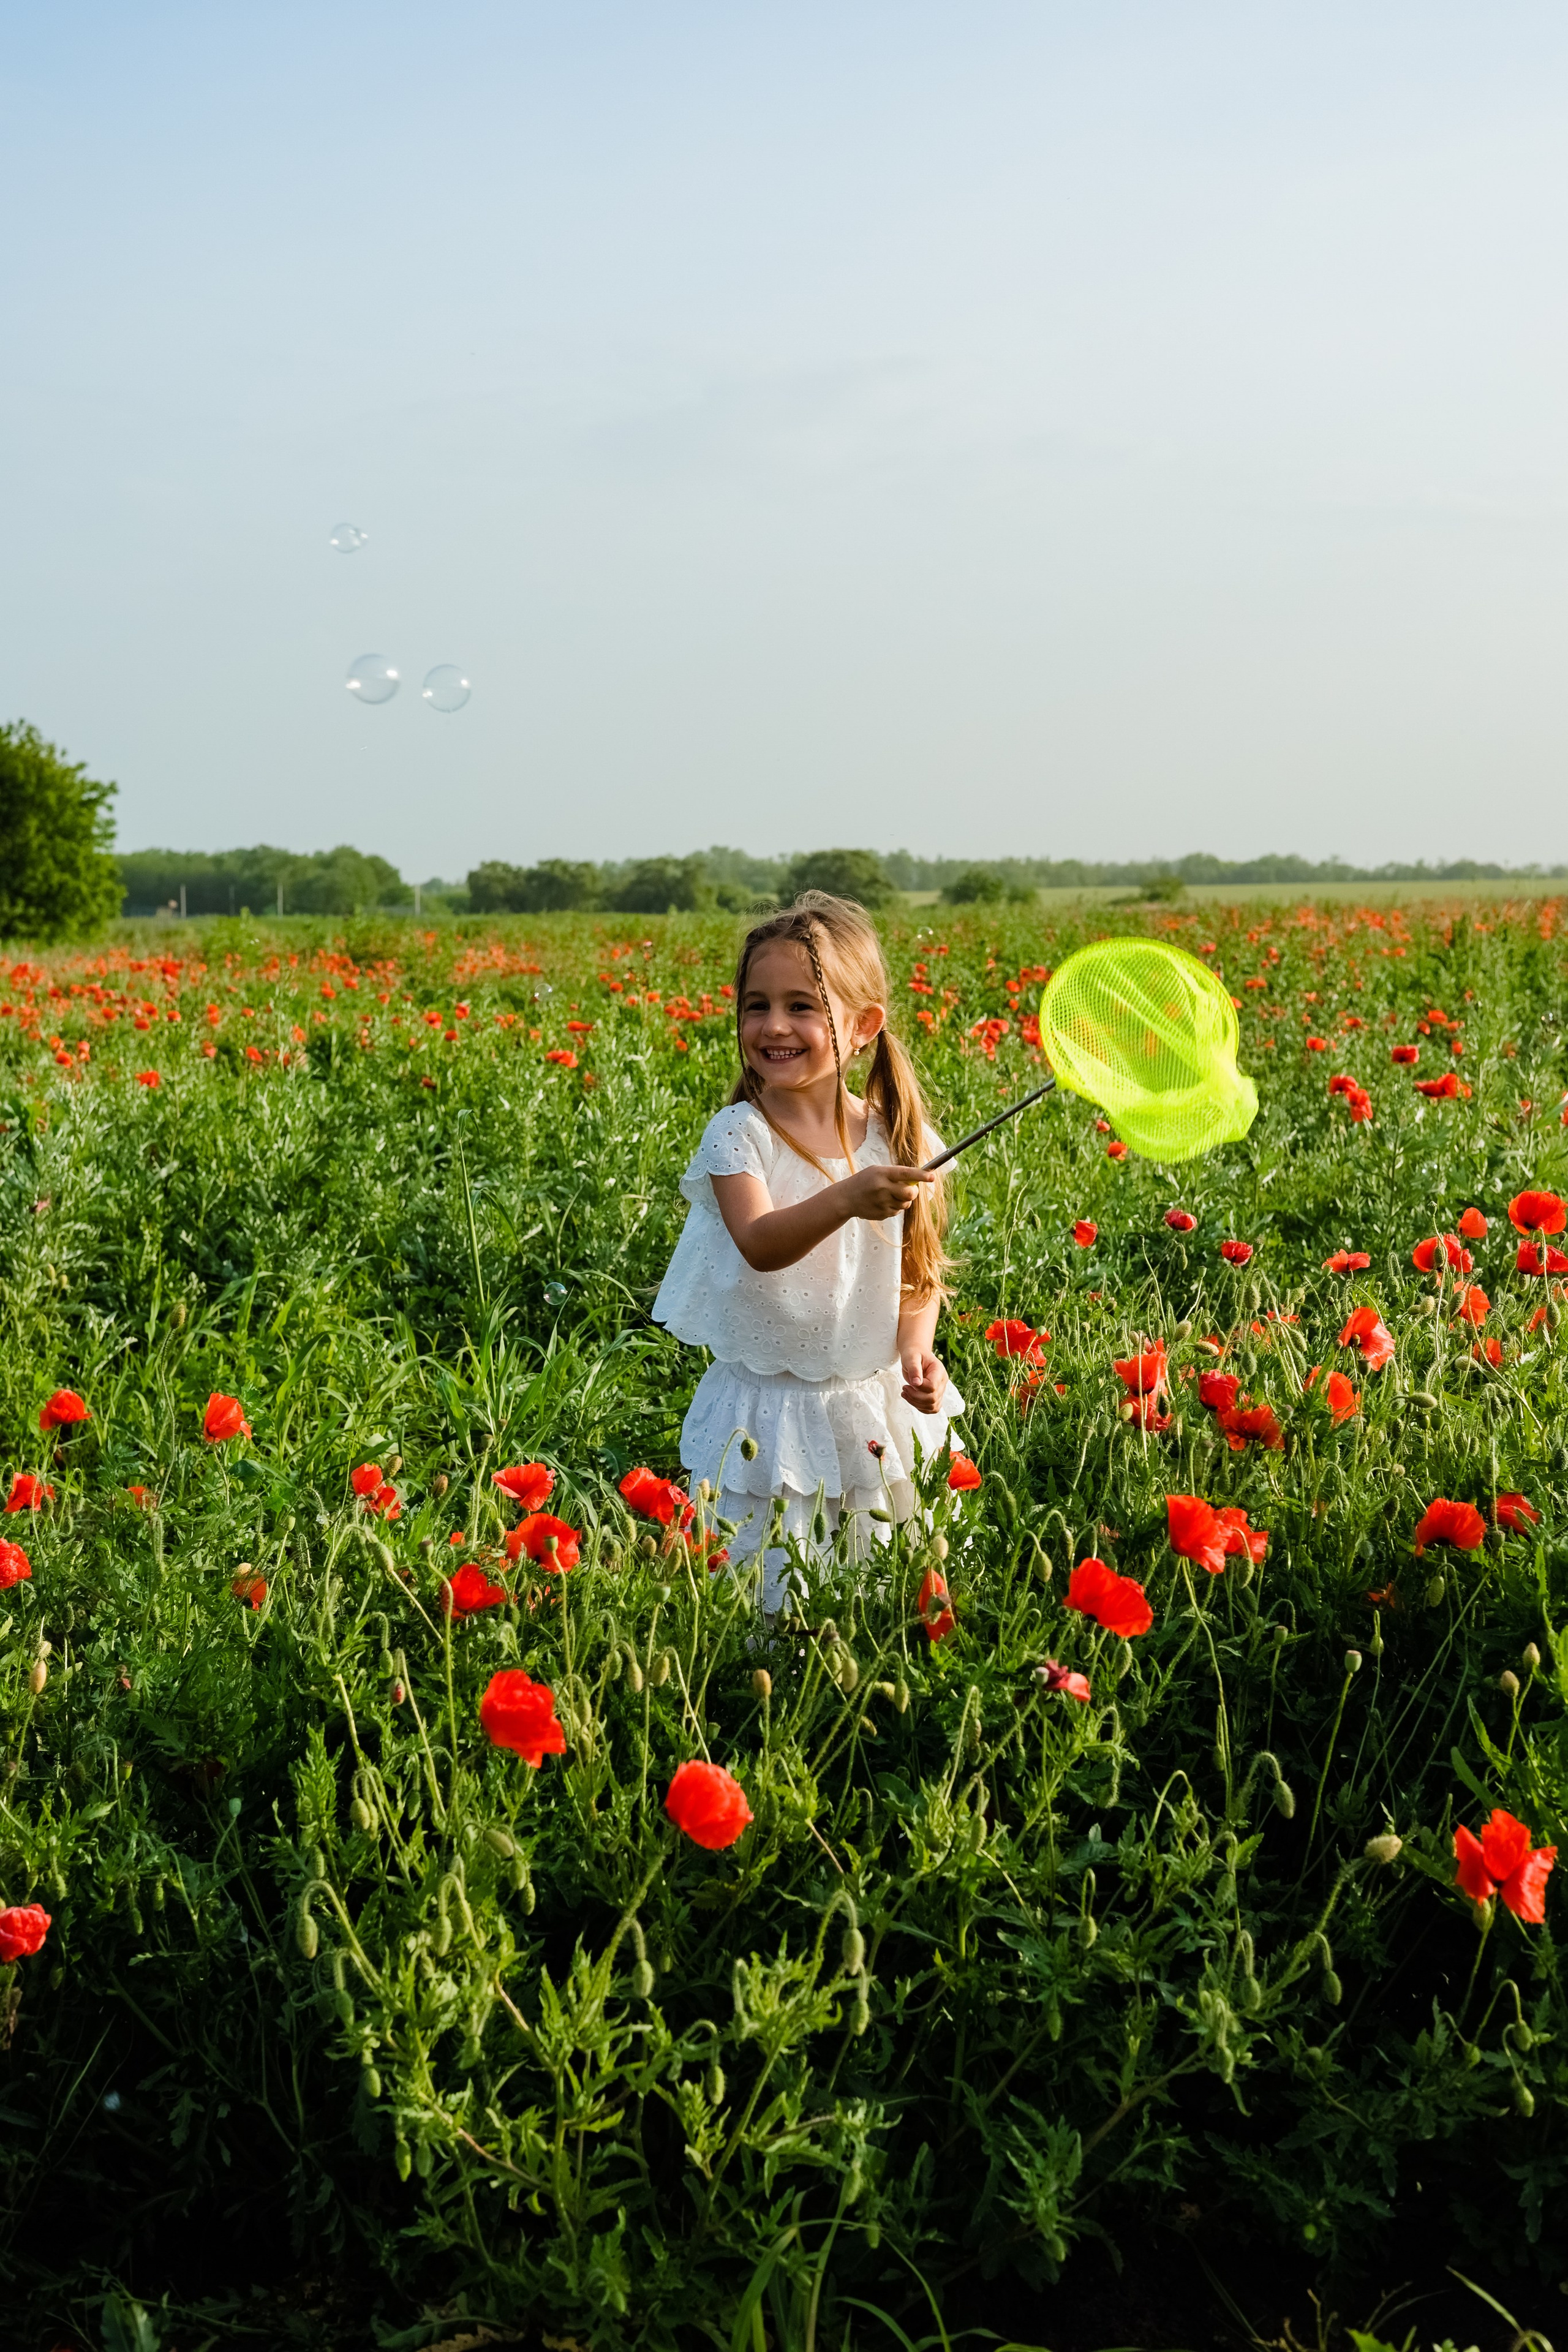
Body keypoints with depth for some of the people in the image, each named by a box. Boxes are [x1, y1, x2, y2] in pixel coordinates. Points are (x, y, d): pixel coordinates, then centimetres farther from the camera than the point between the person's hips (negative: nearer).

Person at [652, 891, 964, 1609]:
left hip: (878, 1406, 2)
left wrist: (916, 1350, -12)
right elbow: (760, 1244, -28)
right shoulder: (737, 1136, -11)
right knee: (766, 1605, 1)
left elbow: (918, 1273, 6)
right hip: (767, 1419, -2)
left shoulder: (897, 1140, -2)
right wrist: (847, 1199, -45)